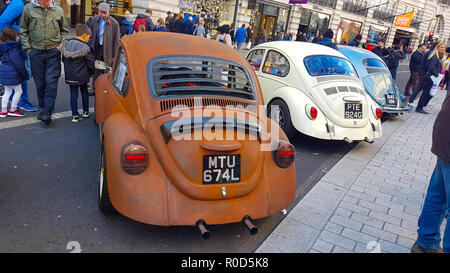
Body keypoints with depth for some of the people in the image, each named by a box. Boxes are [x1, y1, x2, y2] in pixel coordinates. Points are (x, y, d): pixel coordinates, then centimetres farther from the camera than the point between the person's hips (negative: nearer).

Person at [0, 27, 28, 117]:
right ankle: (13, 110, 11)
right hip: (12, 74, -9)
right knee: (18, 91, 5)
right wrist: (25, 74, -11)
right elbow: (18, 63, -18)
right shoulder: (13, 48, -17)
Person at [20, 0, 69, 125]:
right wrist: (27, 47, 1)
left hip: (54, 52, 0)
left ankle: (47, 112, -6)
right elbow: (23, 30, 8)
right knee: (39, 83, 8)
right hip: (36, 52, 1)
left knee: (51, 82, -8)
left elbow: (65, 30, 15)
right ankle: (43, 107, 23)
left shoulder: (58, 10, 5)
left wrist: (62, 44, 1)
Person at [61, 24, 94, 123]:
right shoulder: (85, 47, -13)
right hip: (82, 75, -3)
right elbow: (91, 61, -10)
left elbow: (64, 59, 12)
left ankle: (75, 115, 4)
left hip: (70, 76, 3)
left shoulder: (67, 44, 4)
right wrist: (91, 73, 7)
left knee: (73, 94, 5)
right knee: (84, 91, 16)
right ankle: (85, 112, 25)